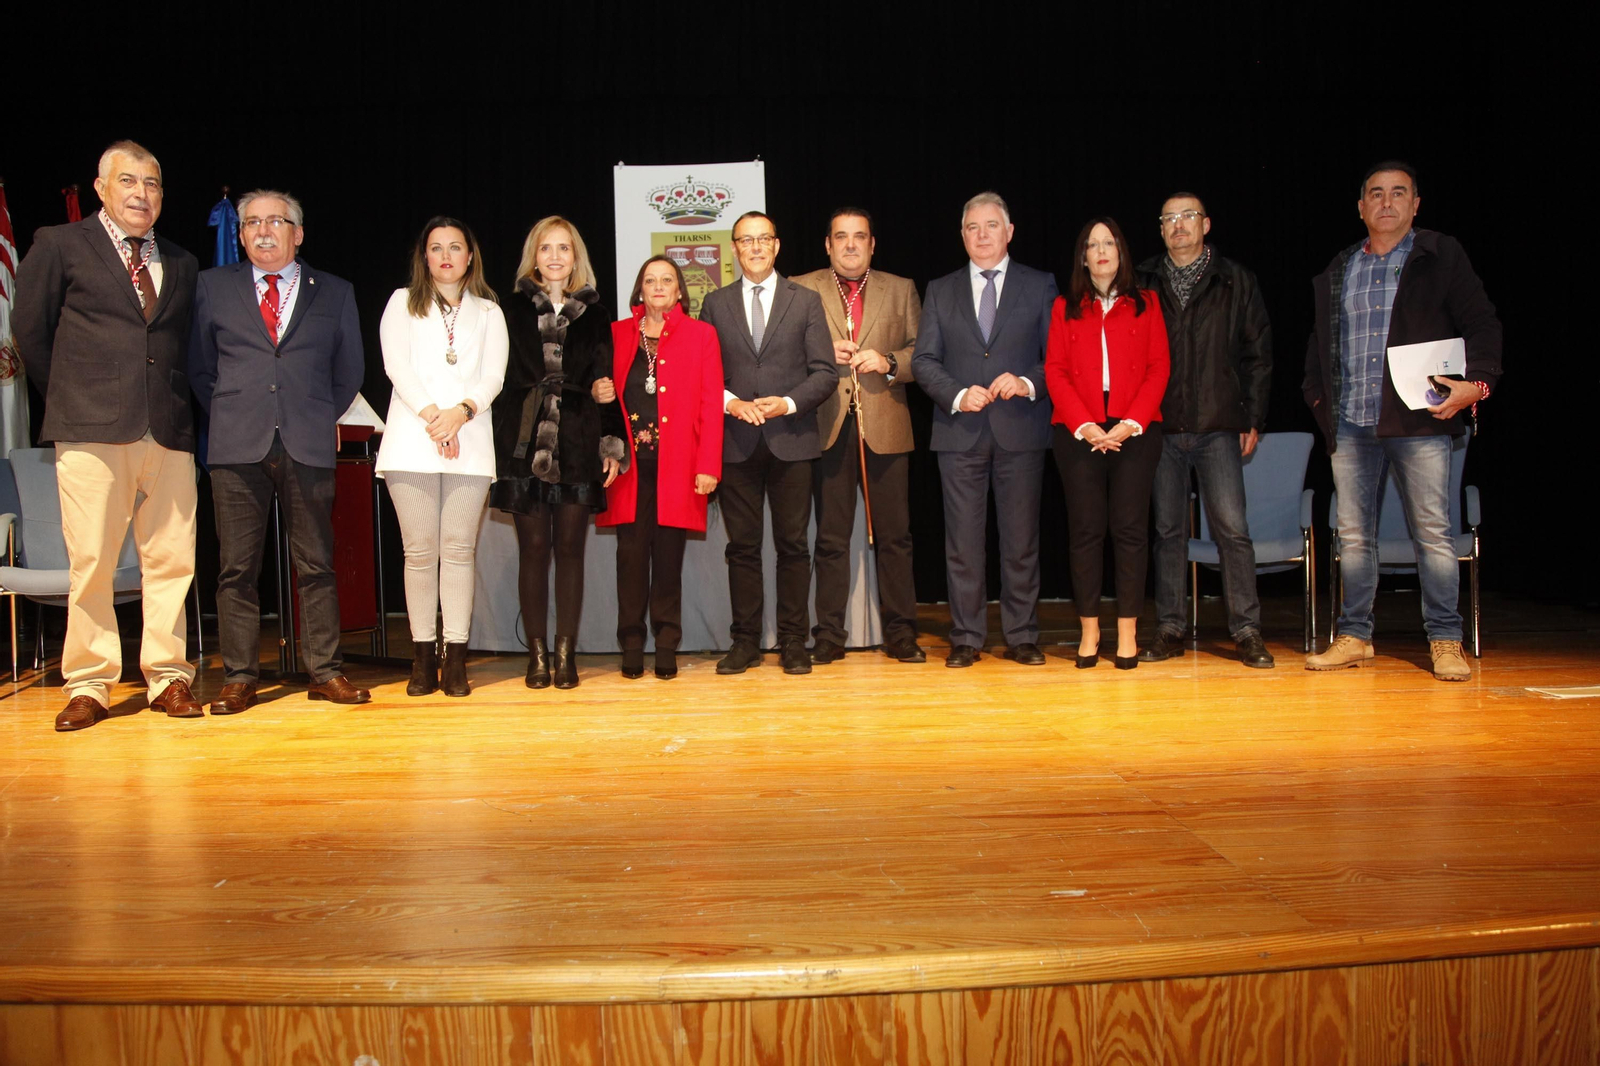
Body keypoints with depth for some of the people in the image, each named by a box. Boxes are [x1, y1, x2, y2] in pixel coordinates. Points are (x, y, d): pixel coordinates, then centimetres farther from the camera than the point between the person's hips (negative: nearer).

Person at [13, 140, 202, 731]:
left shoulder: (182, 263, 19)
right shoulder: (60, 245, 8)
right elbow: (29, 329, 11)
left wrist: (177, 403, 11)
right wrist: (71, 397, 11)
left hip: (169, 433, 3)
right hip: (92, 434, -3)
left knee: (171, 561, 2)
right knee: (90, 564, -2)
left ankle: (169, 678, 11)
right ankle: (88, 686, 8)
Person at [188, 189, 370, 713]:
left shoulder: (335, 293, 11)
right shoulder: (213, 286, 12)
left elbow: (349, 371, 17)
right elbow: (199, 365, 17)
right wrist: (228, 414, 10)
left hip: (308, 446, 0)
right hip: (237, 448, 1)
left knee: (315, 565, 2)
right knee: (237, 567, 2)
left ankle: (325, 673, 9)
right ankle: (239, 677, 10)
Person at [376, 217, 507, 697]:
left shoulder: (488, 311, 18)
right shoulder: (403, 302, 16)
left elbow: (493, 376, 6)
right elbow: (397, 365, 3)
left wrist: (461, 412, -12)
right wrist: (430, 415, -10)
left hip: (469, 441, 0)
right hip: (412, 441, 0)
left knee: (459, 549, -3)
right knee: (419, 550, -2)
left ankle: (456, 659, -1)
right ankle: (423, 657, 2)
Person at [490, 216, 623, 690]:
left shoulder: (594, 314, 11)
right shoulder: (514, 310, 9)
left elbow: (606, 383, 9)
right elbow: (500, 381, 5)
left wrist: (612, 444, 1)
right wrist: (498, 447, -2)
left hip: (578, 446, 1)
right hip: (525, 445, 0)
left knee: (569, 548, 2)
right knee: (533, 548, 1)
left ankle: (566, 653, 9)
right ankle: (537, 654, 8)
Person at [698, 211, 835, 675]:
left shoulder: (806, 301, 8)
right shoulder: (715, 304, 11)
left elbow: (825, 372, 2)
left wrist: (788, 403, -13)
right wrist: (732, 403, -10)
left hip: (791, 440, -1)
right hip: (736, 442, 1)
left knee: (792, 544, 2)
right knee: (742, 545, 4)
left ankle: (793, 641, 10)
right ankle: (745, 641, 12)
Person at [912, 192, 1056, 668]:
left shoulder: (1040, 286, 10)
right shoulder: (940, 290, 13)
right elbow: (924, 360, 6)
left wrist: (1027, 383, -14)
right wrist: (958, 394, -11)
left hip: (1021, 430, -1)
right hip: (960, 432, 1)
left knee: (1021, 540, 3)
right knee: (963, 542, 2)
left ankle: (1022, 636, 13)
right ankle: (966, 638, 11)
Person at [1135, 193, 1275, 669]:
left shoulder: (1236, 281, 7)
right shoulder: (1144, 284, 9)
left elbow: (1258, 353, 8)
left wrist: (1253, 418, 2)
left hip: (1219, 425, -1)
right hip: (1161, 428, 1)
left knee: (1232, 528, -4)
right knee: (1168, 530, 5)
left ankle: (1246, 631, 3)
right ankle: (1169, 629, 12)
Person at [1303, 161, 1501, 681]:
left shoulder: (1442, 257, 8)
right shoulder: (1336, 271, 17)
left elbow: (1482, 324, 3)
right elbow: (1319, 341, 23)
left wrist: (1477, 381, -11)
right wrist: (1317, 397, 12)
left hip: (1419, 422, -3)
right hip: (1350, 424, 3)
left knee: (1433, 534, -2)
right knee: (1353, 535, 5)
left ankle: (1446, 641, 7)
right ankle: (1354, 637, 14)